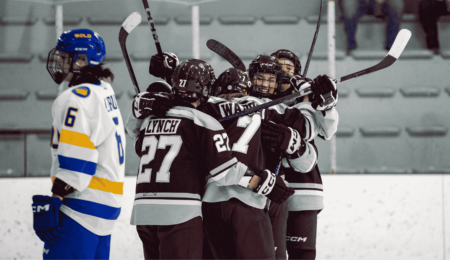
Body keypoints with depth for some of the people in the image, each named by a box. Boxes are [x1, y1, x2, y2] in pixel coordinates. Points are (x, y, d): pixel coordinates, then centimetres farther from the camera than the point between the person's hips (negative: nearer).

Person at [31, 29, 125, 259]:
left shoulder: (77, 98, -14)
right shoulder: (105, 93, 17)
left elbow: (75, 158, -20)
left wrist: (54, 202, -20)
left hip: (84, 206, -10)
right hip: (108, 204, 10)